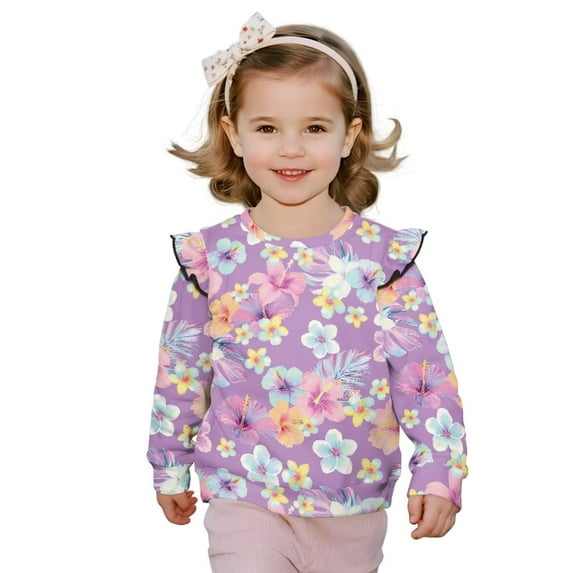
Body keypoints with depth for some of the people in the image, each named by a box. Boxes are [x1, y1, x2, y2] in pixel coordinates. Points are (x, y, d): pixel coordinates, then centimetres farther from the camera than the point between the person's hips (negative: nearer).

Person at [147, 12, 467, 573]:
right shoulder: (210, 257, -5)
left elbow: (427, 374, -6)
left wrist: (438, 474, -12)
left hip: (355, 512, 1)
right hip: (245, 501, -1)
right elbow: (180, 369, 5)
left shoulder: (384, 255, -8)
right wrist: (169, 467, 12)